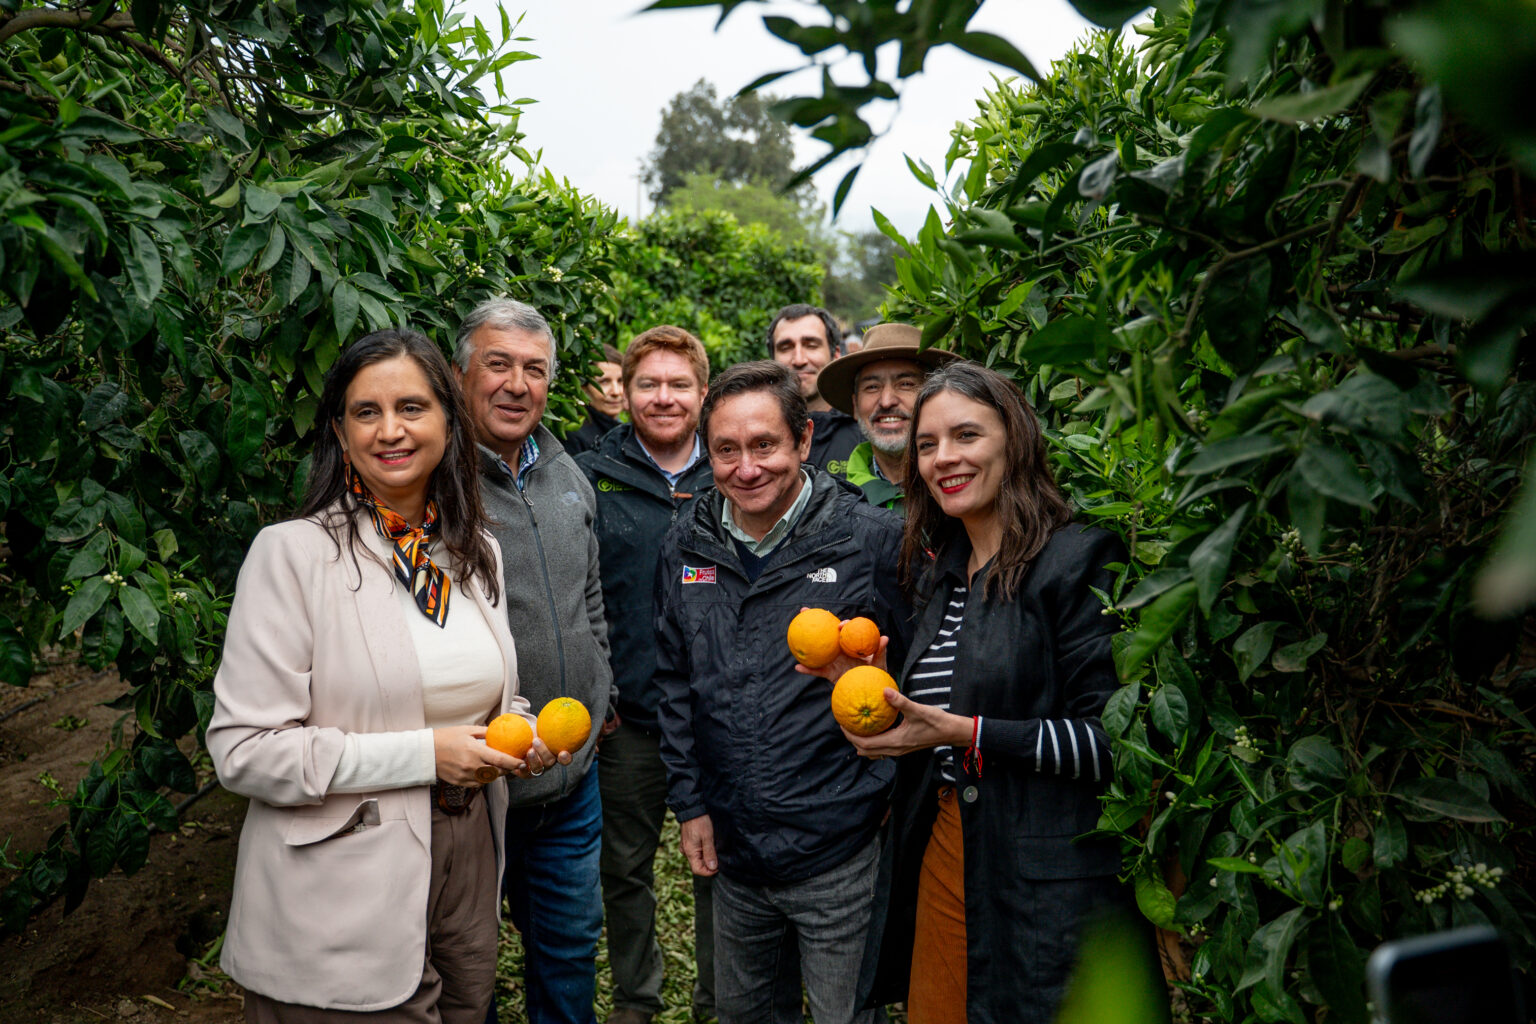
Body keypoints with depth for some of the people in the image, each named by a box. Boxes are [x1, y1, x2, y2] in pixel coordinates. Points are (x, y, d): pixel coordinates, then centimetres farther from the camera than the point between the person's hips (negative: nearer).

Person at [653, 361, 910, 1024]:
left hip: (840, 855, -4)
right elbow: (674, 681, 9)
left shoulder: (873, 539, -14)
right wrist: (688, 803, 7)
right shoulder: (686, 546, 1)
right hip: (731, 849, 5)